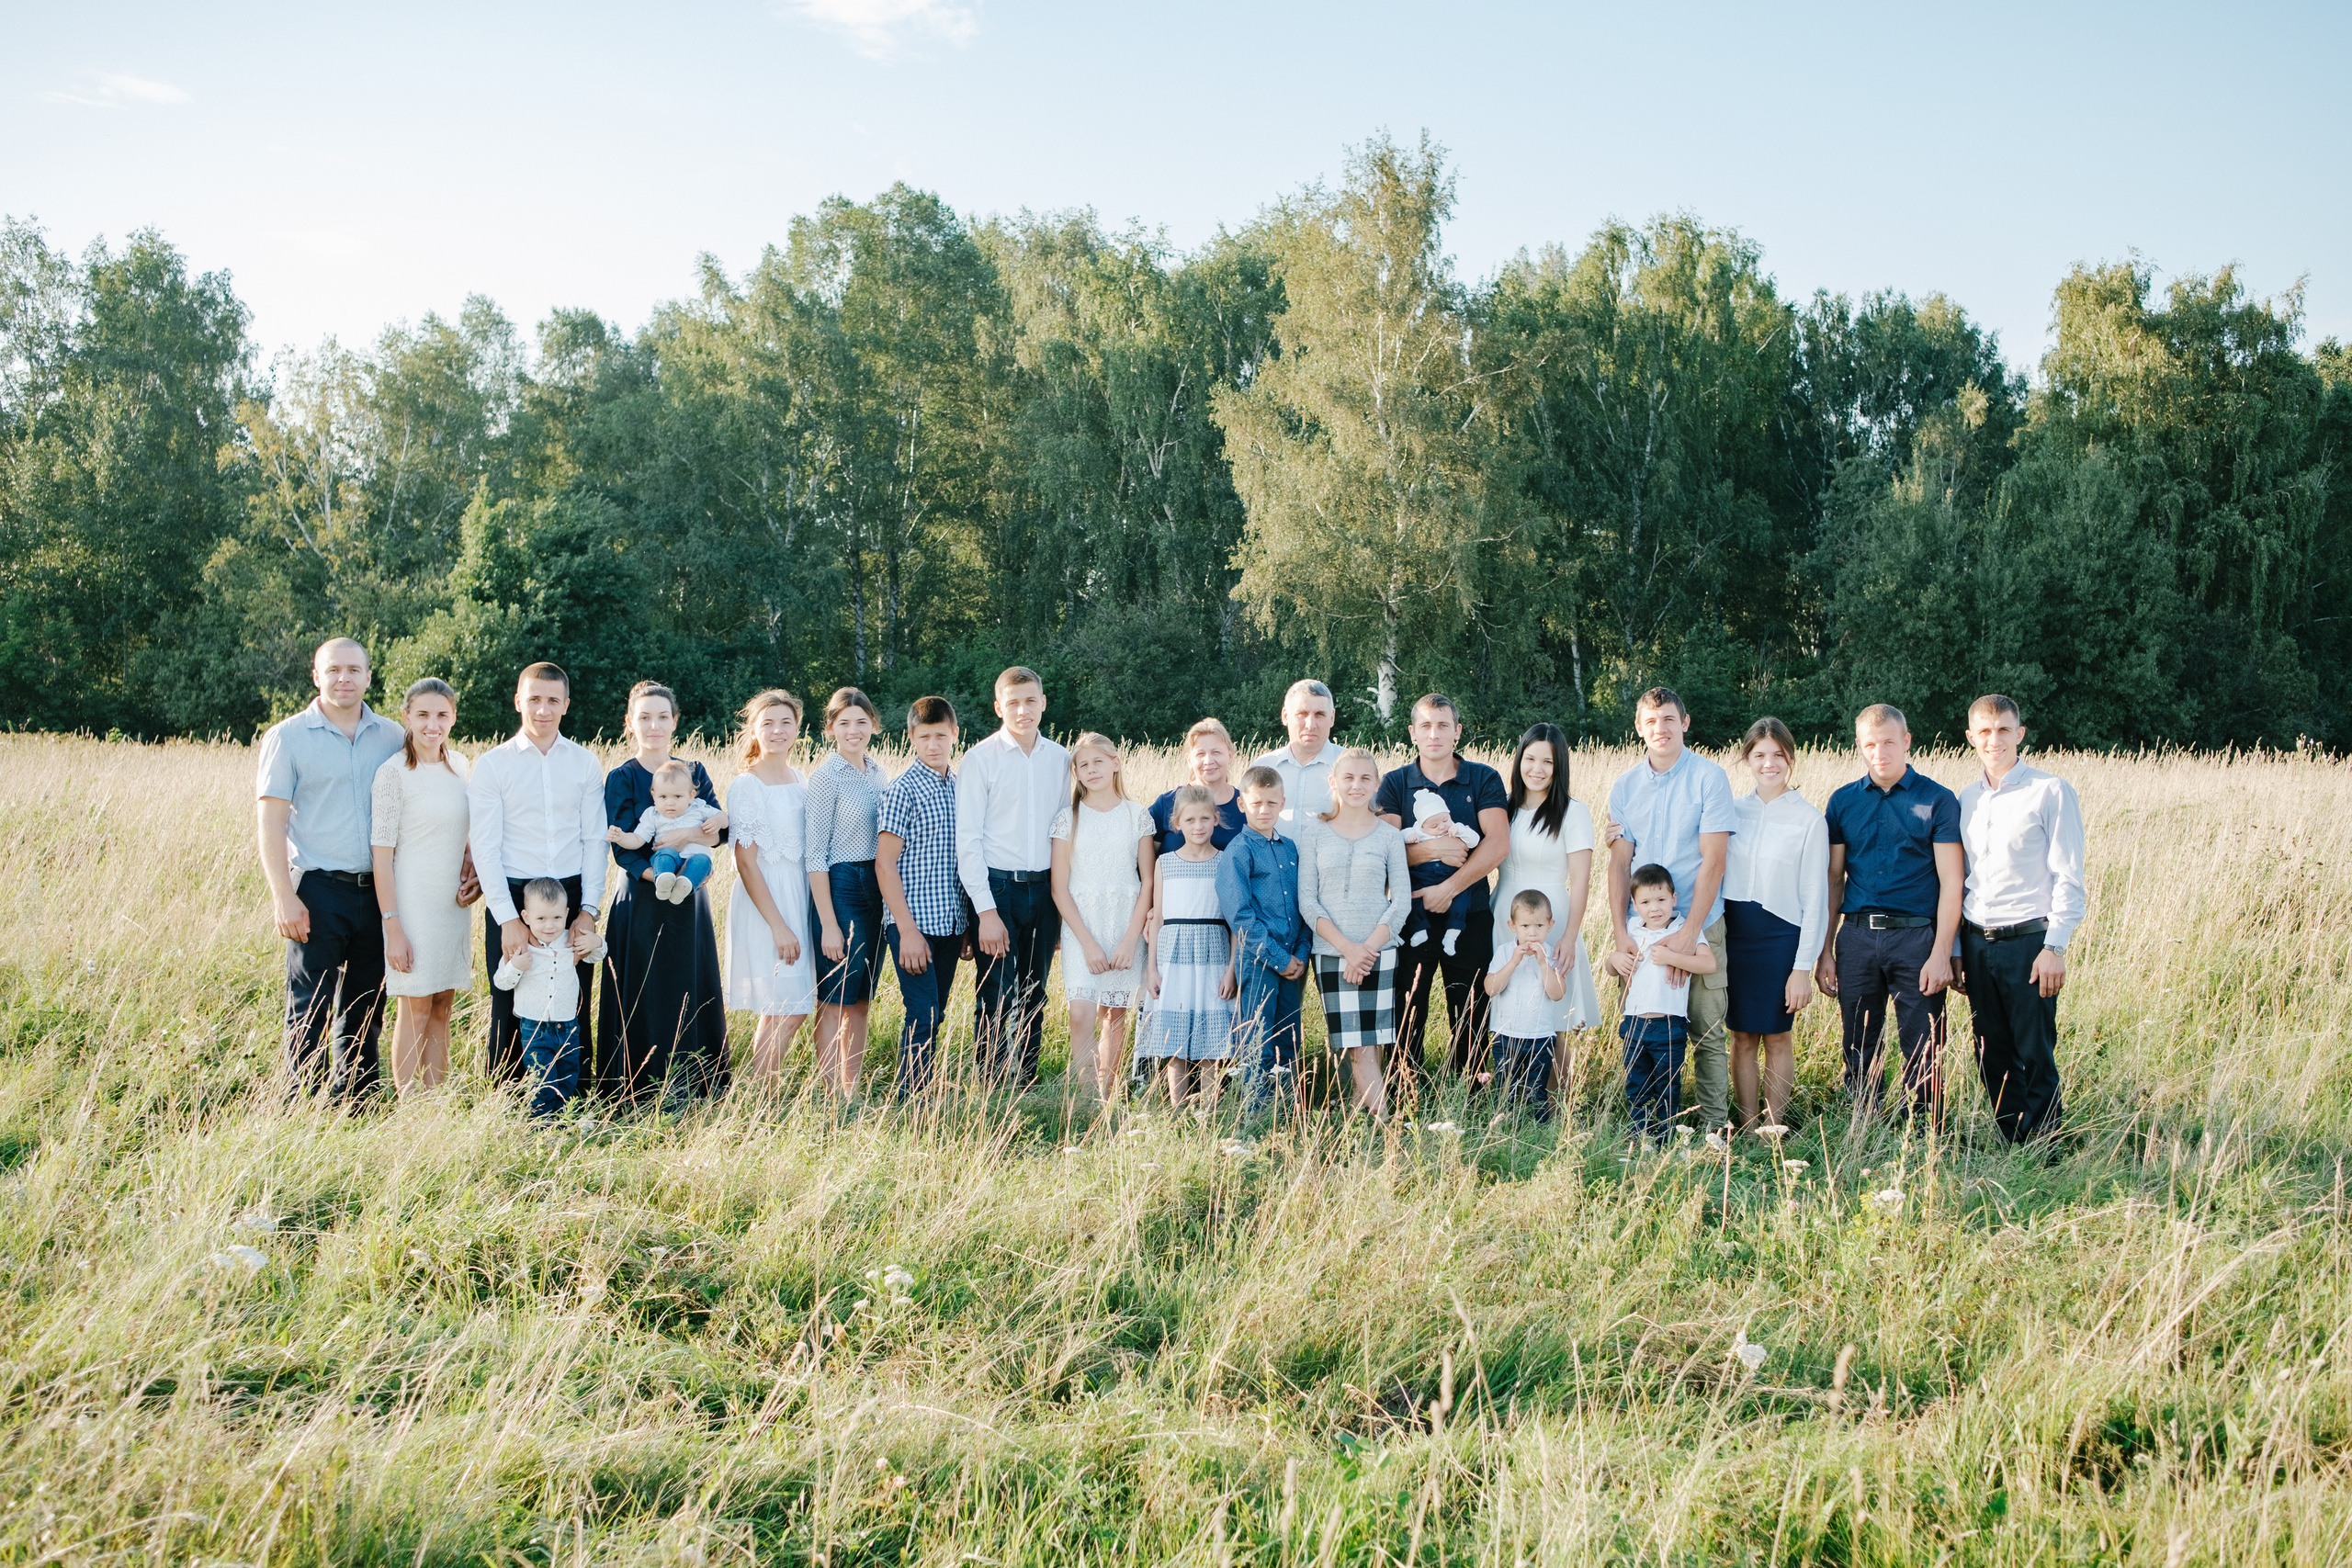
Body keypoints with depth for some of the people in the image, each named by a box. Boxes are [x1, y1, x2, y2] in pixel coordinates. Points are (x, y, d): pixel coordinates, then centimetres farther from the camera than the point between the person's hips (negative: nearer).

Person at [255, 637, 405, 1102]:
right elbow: (270, 823, -4)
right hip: (318, 890, -3)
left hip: (377, 892, 4)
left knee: (363, 1013, 11)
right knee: (310, 1013, -1)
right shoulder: (288, 738, -1)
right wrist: (284, 897, -12)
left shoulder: (392, 737, 8)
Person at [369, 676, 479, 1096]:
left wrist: (474, 869, 1)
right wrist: (393, 927, -15)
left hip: (453, 904, 6)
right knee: (415, 1011, -1)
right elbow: (382, 854, -11)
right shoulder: (393, 774, -11)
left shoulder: (458, 765, 8)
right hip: (412, 902, -6)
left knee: (442, 1010, 9)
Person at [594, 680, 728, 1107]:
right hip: (642, 902, -4)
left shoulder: (694, 772, 11)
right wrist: (653, 874, -29)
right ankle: (643, 1095, 3)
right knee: (645, 1001, -3)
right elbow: (622, 846, -12)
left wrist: (716, 826, -23)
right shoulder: (622, 778, -1)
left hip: (690, 900, 4)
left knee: (694, 992, 6)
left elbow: (718, 831, 1)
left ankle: (694, 1087, 13)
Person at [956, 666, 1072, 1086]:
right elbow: (968, 841, -7)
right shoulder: (981, 759, -5)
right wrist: (986, 910, -13)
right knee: (996, 1004, -4)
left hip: (1044, 890, 4)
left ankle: (1027, 1086, 20)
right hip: (997, 889, -4)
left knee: (1033, 1001, 11)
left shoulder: (1059, 760, 8)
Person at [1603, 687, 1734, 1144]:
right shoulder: (1624, 786, 7)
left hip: (1700, 926, -3)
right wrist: (1619, 933, -6)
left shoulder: (1709, 778, -5)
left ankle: (1714, 1127, 6)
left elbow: (1713, 861, -9)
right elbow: (1619, 862, 6)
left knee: (1706, 1031, -3)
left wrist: (1688, 932, -16)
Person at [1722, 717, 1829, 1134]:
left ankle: (1774, 1127, 15)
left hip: (1779, 936, -3)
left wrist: (1803, 966, -8)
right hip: (1732, 933, 3)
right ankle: (1746, 1127, 16)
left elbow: (1815, 898, -4)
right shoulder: (1732, 810, 5)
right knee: (1742, 1035, 7)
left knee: (1777, 1036, 5)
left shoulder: (1809, 819, -4)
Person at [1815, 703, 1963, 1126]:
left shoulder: (1938, 801, 0)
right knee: (1859, 1051, 8)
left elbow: (1950, 882, -3)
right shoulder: (1844, 801, 9)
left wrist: (1941, 953, -10)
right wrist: (1825, 951, 7)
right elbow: (1833, 880, 12)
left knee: (1923, 1053, -3)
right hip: (1856, 936, 3)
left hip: (1915, 937, -3)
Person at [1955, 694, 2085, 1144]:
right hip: (1977, 943, 5)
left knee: (2035, 1057, -3)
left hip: (2027, 940, -5)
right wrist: (1955, 949, 12)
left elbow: (2068, 878, -6)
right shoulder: (1968, 798, 12)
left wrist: (2054, 947, -13)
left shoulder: (2051, 792, -4)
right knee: (1993, 1059, 9)